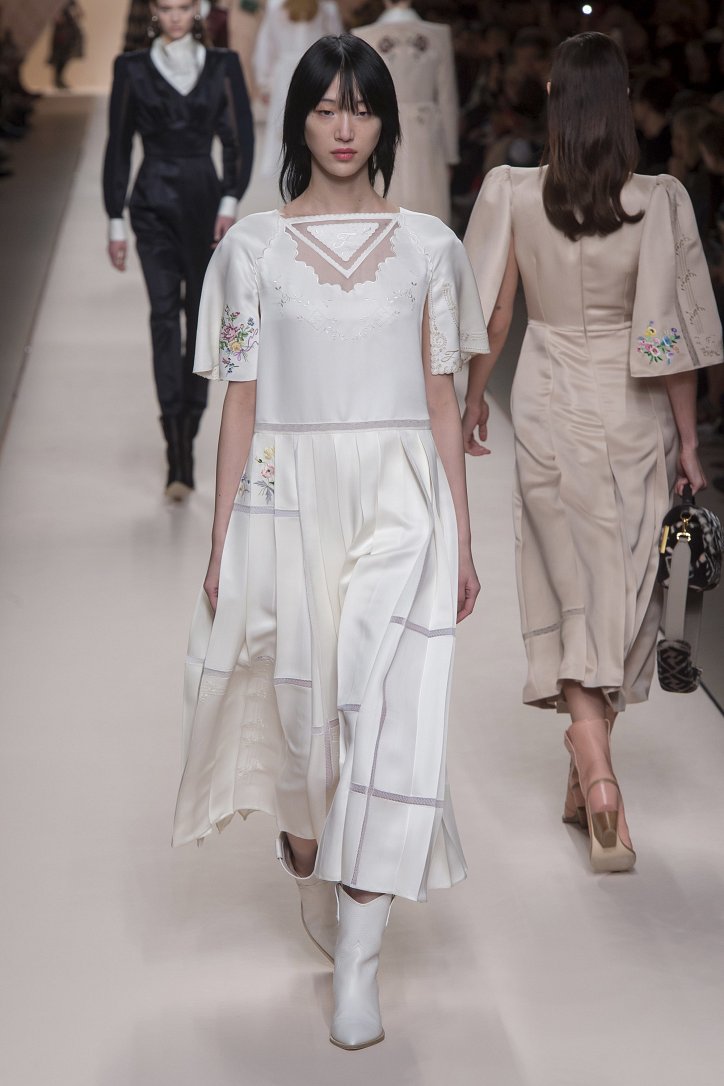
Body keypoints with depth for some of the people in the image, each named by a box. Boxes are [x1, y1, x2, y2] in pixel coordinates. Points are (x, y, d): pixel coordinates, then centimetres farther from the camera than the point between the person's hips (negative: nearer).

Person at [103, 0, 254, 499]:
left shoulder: (222, 66, 4)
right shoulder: (133, 69, 3)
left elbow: (241, 140, 3)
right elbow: (118, 147, 6)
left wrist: (230, 201, -10)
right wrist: (115, 222, 3)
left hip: (204, 201, 2)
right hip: (153, 205, -1)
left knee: (201, 315, 5)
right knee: (165, 313, -12)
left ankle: (186, 429, 21)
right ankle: (179, 457, -17)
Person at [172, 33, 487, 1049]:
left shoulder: (428, 246, 6)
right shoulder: (253, 248, 4)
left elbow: (442, 399, 7)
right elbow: (241, 400, 4)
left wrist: (462, 538, 5)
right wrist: (221, 543, 1)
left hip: (399, 504, 0)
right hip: (290, 500, 0)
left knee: (391, 710, -10)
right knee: (302, 703, 8)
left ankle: (357, 964, -4)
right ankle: (314, 870, 38)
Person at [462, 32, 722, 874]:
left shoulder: (516, 196, -9)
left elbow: (493, 312, -1)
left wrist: (473, 397, 15)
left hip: (549, 409, 1)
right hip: (635, 416, 0)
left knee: (571, 588, 8)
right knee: (626, 590, 13)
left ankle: (595, 770, -8)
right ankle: (587, 777, 24)